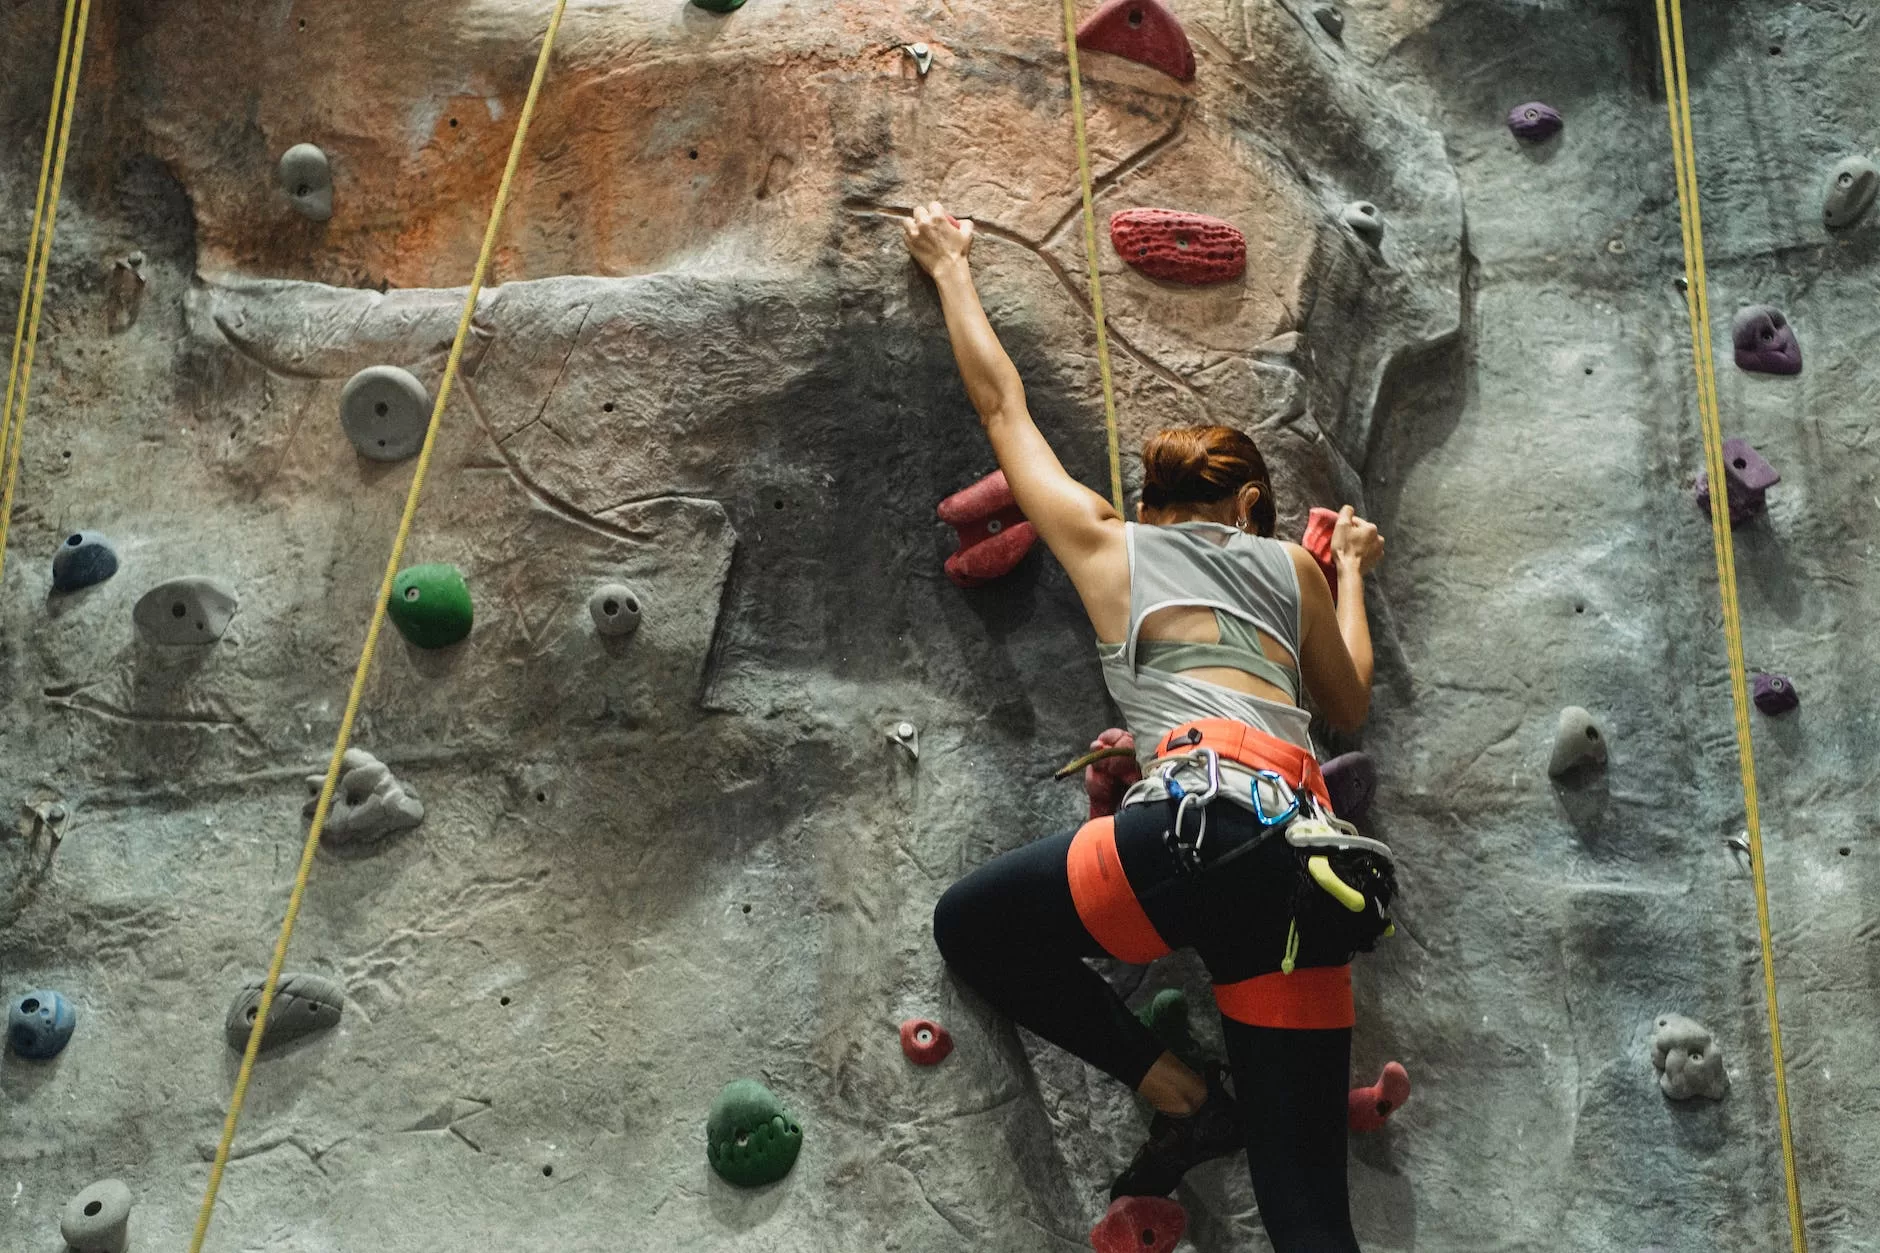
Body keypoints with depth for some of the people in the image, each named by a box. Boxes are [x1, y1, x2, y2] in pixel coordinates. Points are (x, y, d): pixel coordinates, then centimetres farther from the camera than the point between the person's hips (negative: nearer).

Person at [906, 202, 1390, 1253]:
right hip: (1312, 845, 5)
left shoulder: (1107, 543, 21)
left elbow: (1003, 405, 31)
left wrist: (952, 270, 43)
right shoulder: (1292, 564, 27)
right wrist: (1352, 573, 51)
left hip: (1209, 810, -4)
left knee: (971, 926, 20)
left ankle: (1182, 1093, 11)